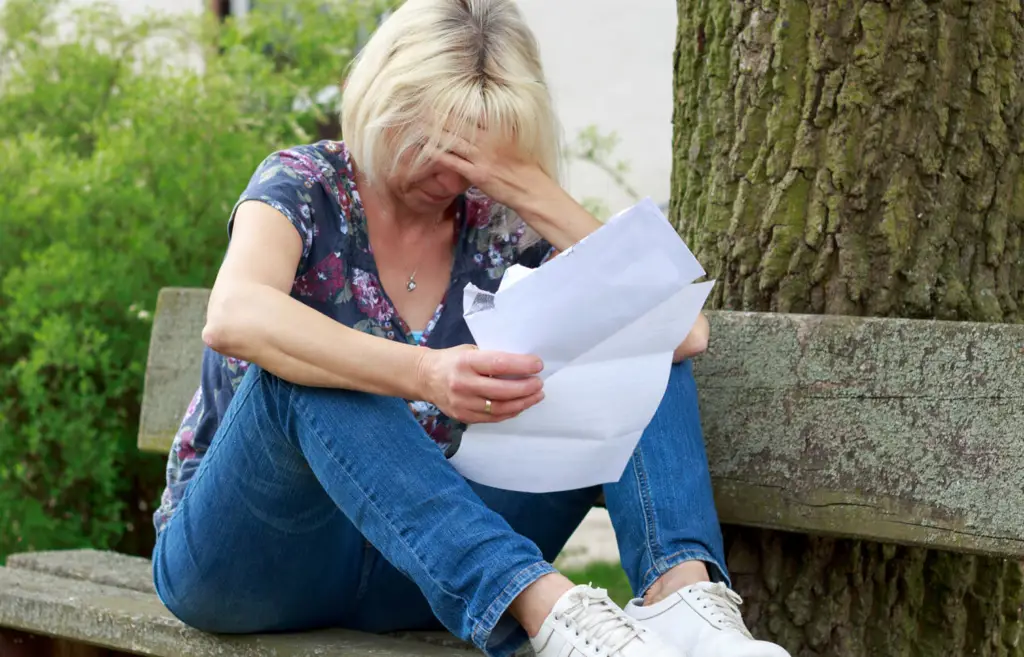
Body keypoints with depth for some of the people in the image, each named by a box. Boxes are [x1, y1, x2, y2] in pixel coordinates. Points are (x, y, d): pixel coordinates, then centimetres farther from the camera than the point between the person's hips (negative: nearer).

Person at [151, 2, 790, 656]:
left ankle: (680, 590, -37)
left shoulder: (498, 232, 0)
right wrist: (424, 375, -47)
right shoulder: (305, 189, -9)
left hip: (409, 566, 3)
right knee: (305, 370, -35)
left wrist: (532, 191, -20)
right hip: (241, 550, -3)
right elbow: (234, 317, -33)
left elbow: (683, 329, -13)